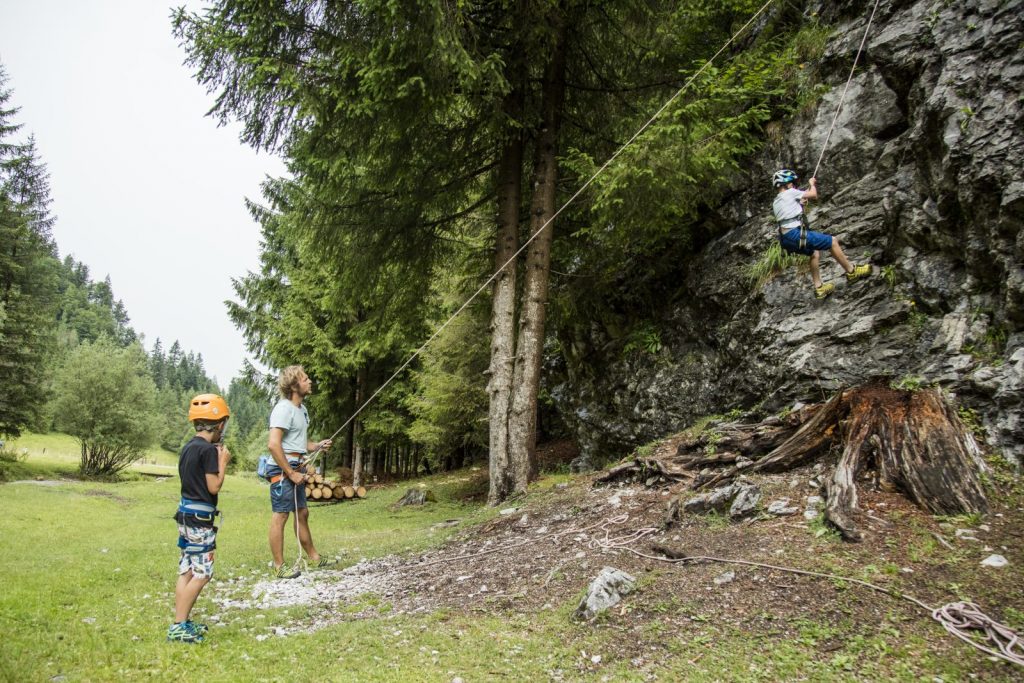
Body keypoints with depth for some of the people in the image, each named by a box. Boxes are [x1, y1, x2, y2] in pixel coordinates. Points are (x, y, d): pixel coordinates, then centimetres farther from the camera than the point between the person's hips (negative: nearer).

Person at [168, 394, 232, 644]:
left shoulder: (188, 448, 11)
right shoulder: (209, 449, -16)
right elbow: (214, 487, -16)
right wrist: (223, 462, -6)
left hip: (185, 513, 9)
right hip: (200, 517, -9)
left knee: (186, 572, 14)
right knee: (201, 573, -2)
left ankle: (181, 622, 20)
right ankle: (178, 627, 0)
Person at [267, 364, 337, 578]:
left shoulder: (301, 408, 14)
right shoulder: (284, 409, -16)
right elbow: (273, 444, -24)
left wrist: (317, 445, 5)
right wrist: (290, 473, -22)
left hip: (296, 468, 10)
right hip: (283, 469, -10)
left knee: (302, 513, 16)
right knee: (280, 516, -2)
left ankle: (314, 558, 26)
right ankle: (279, 567, 6)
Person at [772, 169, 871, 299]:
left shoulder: (775, 203, 21)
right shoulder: (789, 193, -2)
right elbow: (813, 195, 6)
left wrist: (800, 203, 29)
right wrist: (812, 183, 22)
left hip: (785, 239, 9)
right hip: (796, 234, -9)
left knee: (815, 253, 27)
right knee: (833, 241, 3)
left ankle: (819, 287, 25)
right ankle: (852, 272, 15)